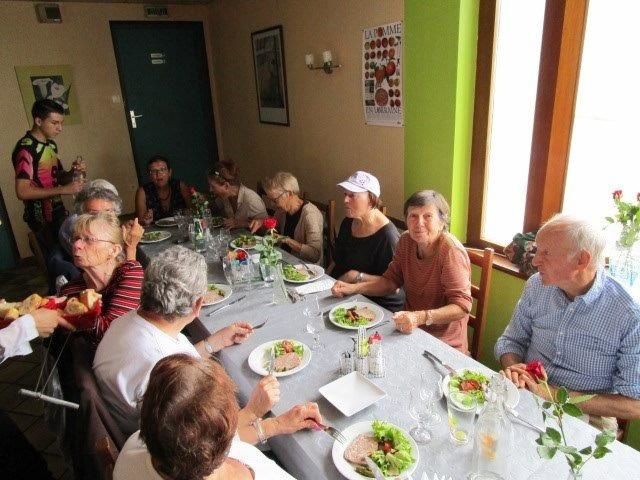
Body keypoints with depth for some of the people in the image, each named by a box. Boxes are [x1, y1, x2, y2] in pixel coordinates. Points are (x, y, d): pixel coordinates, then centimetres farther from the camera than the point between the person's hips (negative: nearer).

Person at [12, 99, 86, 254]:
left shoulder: (51, 144, 9)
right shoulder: (25, 148, -16)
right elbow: (22, 192, -22)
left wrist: (72, 172, -4)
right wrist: (64, 190, -24)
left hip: (58, 211, 7)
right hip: (40, 217, -7)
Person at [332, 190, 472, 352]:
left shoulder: (451, 251, -19)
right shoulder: (406, 241, 0)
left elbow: (461, 306, -24)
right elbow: (391, 280, 8)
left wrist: (420, 317, -39)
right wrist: (353, 288, -6)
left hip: (443, 344, -5)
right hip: (411, 333, 6)